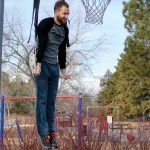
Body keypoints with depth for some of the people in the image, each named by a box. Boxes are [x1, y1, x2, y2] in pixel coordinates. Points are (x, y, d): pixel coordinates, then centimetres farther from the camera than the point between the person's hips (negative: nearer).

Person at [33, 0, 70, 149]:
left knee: (51, 101, 6)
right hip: (43, 65, -6)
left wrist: (63, 69, 19)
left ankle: (51, 132, 9)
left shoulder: (65, 29, 10)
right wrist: (38, 64, -23)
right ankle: (44, 134, -4)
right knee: (42, 100, -6)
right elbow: (41, 45, -17)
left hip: (55, 66, 6)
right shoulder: (45, 24, -10)